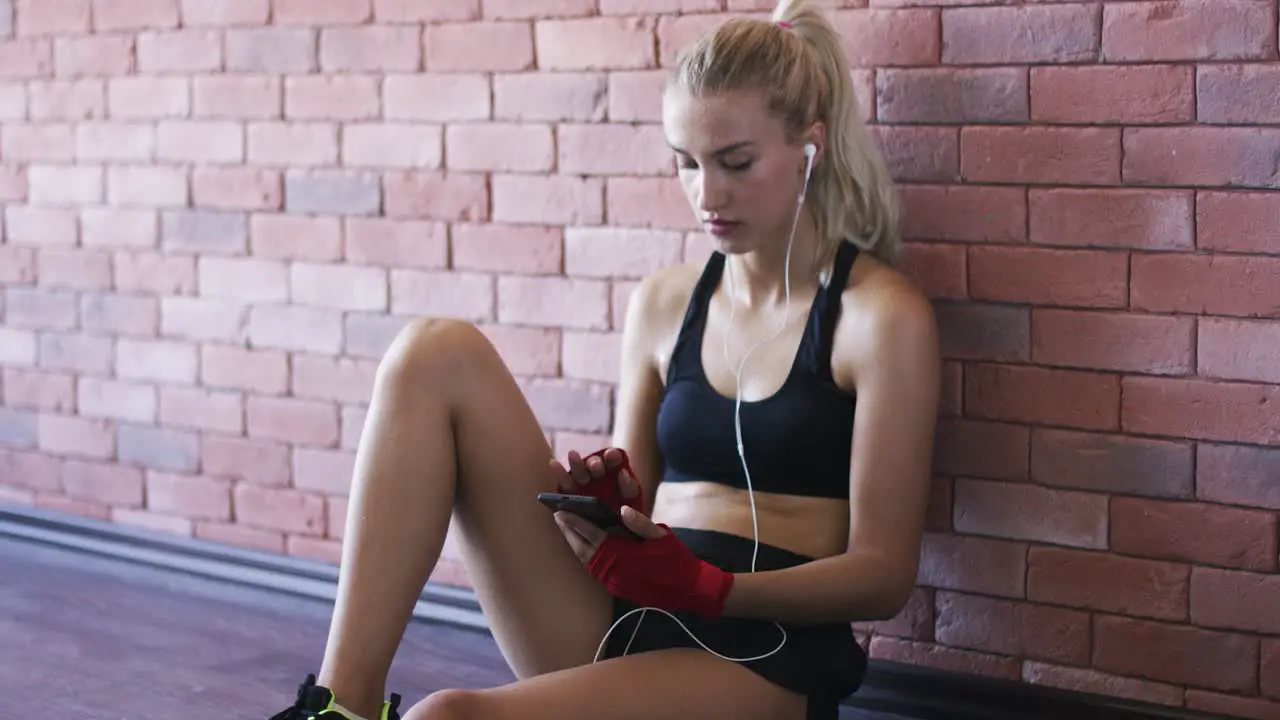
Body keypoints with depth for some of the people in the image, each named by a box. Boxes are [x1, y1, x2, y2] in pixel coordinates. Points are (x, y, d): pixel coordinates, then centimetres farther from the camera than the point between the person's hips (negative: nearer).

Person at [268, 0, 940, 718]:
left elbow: (884, 575, -5)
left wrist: (707, 584, -20)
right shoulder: (664, 302, 14)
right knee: (437, 355, -11)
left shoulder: (881, 316, -3)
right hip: (622, 629, 6)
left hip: (762, 661, -6)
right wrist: (607, 510, -7)